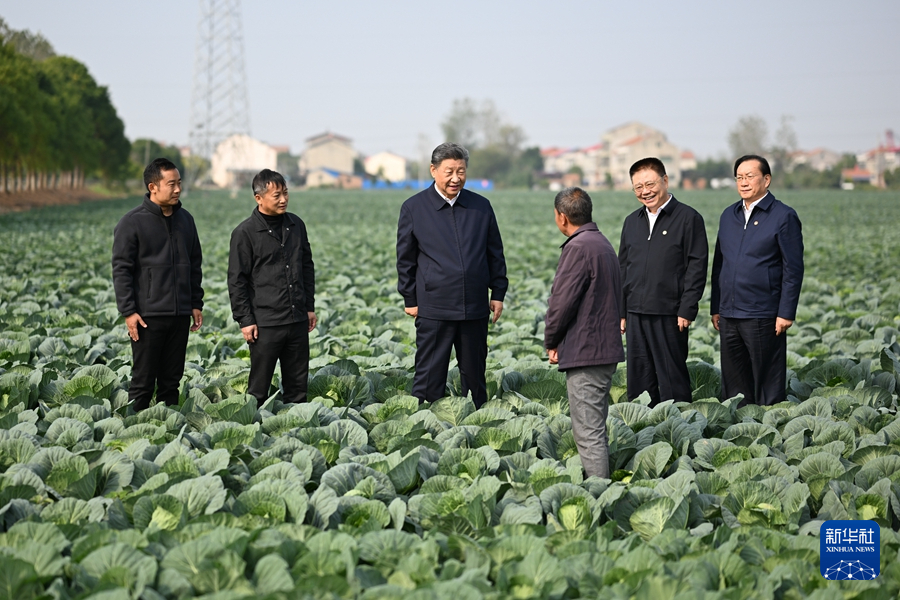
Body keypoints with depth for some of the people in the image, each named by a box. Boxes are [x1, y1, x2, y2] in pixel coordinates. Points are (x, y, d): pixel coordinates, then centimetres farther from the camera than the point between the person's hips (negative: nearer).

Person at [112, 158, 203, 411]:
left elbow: (195, 265, 18)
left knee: (172, 380, 10)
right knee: (143, 381, 0)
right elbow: (121, 269, -7)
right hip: (148, 316, -5)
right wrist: (128, 311, -13)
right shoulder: (132, 222, -7)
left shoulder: (185, 220, 11)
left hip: (180, 315, 5)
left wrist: (196, 303, 12)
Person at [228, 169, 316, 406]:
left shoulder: (296, 225, 9)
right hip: (266, 324, -5)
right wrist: (245, 320, -8)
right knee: (259, 388, 1)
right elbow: (236, 280, -6)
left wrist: (310, 306, 16)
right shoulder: (245, 233, -7)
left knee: (298, 386, 10)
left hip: (298, 320, 5)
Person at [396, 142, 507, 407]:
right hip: (434, 308, -3)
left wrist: (498, 293, 8)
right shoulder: (414, 208, 0)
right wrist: (410, 300, 2)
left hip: (475, 306, 3)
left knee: (474, 373, 12)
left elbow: (495, 253, 13)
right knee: (430, 375, -1)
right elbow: (405, 259, 4)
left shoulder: (481, 206, 7)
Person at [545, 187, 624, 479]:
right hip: (606, 347, 10)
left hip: (585, 353, -10)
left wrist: (551, 341, -1)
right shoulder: (603, 243, 16)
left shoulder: (578, 247, -16)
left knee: (589, 432, -7)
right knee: (595, 429, 17)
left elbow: (562, 301, -17)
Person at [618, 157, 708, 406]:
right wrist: (621, 312, 13)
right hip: (636, 315, 6)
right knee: (639, 378, 8)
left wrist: (687, 311, -13)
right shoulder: (632, 222, 16)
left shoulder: (688, 218, -3)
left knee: (672, 378, -1)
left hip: (669, 315, -6)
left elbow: (697, 266, -7)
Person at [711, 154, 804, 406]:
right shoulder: (729, 215, 14)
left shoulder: (784, 216, -4)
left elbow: (793, 269, -6)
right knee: (734, 384, 10)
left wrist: (786, 313, -11)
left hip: (763, 317, -6)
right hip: (728, 316, 6)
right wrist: (715, 308, 14)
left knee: (767, 385, 0)